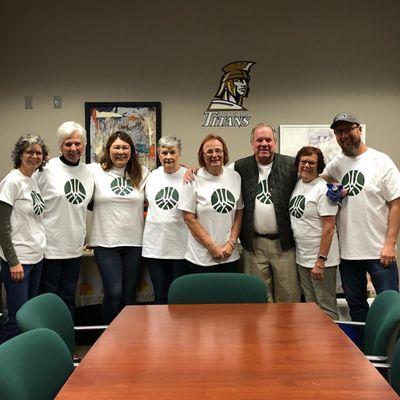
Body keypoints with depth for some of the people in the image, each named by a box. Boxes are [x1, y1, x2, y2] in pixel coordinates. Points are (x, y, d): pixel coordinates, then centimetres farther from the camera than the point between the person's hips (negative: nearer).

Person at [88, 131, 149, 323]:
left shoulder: (142, 173, 7)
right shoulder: (95, 171, -2)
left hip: (134, 242, 3)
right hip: (106, 243, -3)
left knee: (129, 293, 11)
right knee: (114, 292, -8)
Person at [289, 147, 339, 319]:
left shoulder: (323, 189, -14)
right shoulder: (297, 184, 8)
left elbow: (329, 228, -17)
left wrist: (321, 261, -20)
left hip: (321, 259, -7)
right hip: (301, 257, 7)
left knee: (326, 307, 3)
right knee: (310, 304, 18)